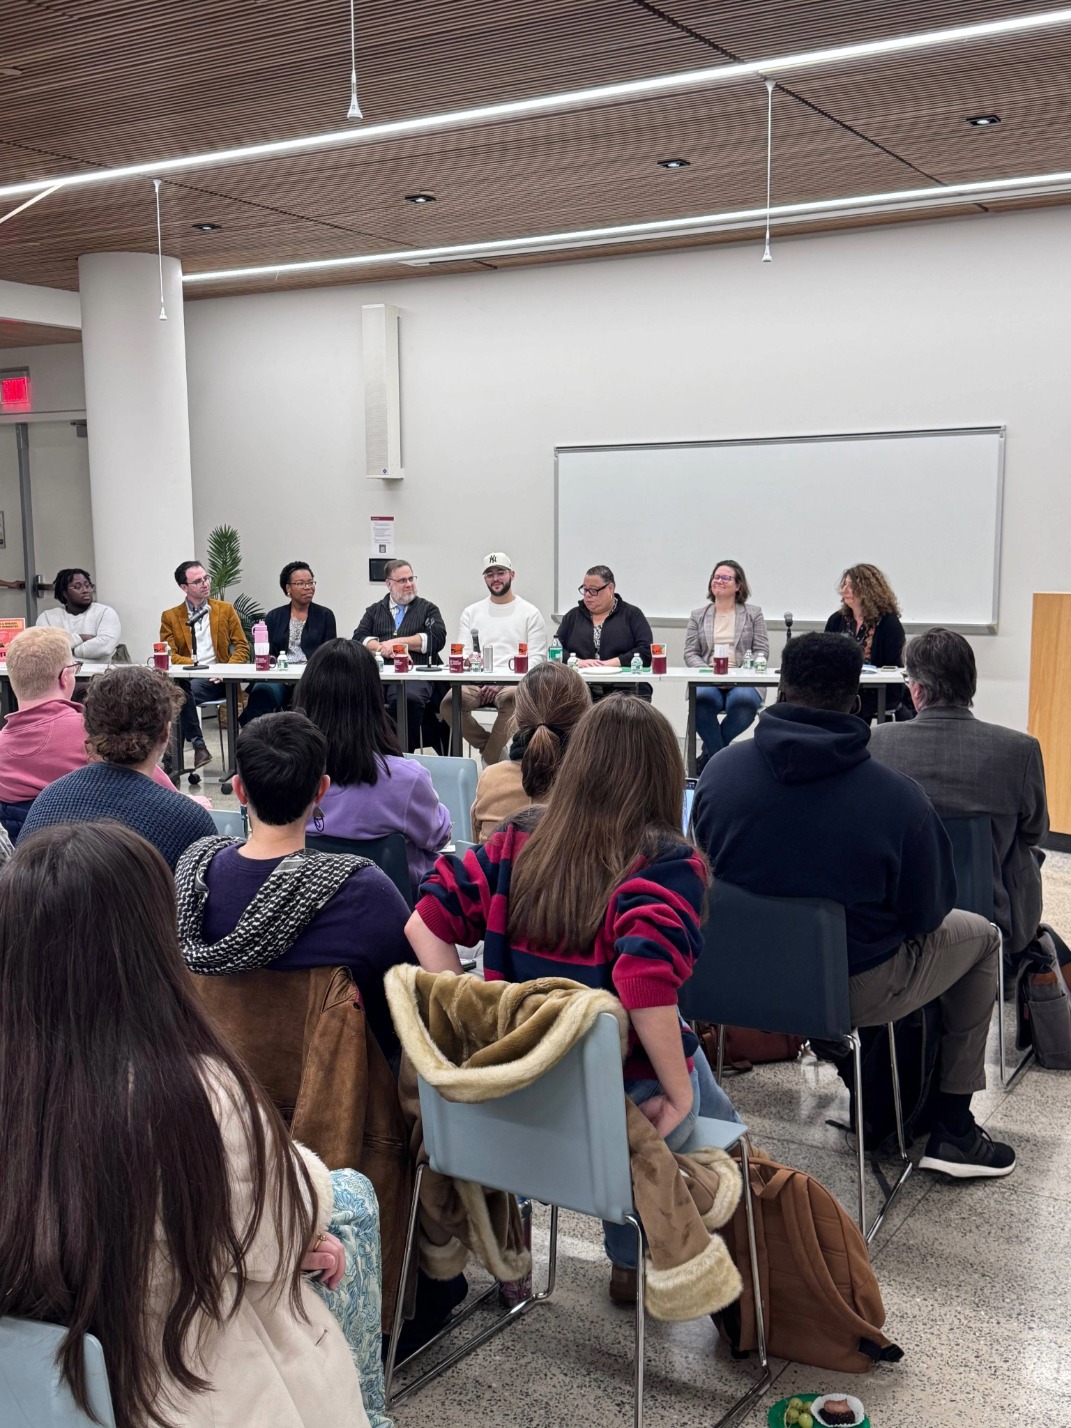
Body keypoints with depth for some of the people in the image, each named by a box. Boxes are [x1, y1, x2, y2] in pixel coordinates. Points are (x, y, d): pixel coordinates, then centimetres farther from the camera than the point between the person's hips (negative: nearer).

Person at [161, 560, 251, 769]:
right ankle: (198, 744, -24)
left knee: (182, 690, -33)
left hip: (215, 680, -1)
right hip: (186, 679, 1)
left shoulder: (225, 610, 14)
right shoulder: (170, 617, 13)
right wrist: (195, 665, -14)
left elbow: (242, 647, 10)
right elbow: (169, 655, 3)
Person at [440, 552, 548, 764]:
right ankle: (490, 747, -6)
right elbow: (462, 654, 15)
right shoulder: (471, 612, 20)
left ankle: (490, 760, -21)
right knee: (449, 703, -29)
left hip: (512, 682, -3)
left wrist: (502, 682, -12)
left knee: (511, 698, -39)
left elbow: (536, 658, 1)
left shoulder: (530, 613, 9)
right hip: (476, 681, 3)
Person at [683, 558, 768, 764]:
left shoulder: (753, 614, 14)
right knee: (702, 699, -36)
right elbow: (690, 653, 10)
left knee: (744, 700, -37)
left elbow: (761, 651, 6)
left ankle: (711, 750, -13)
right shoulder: (698, 615, 17)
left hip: (742, 681, 0)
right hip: (707, 681, 1)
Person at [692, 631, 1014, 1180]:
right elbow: (926, 912, -9)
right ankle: (952, 1128, 26)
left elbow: (705, 864, 6)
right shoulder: (898, 797, -21)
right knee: (980, 936, 22)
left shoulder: (720, 769, -11)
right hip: (854, 989, -5)